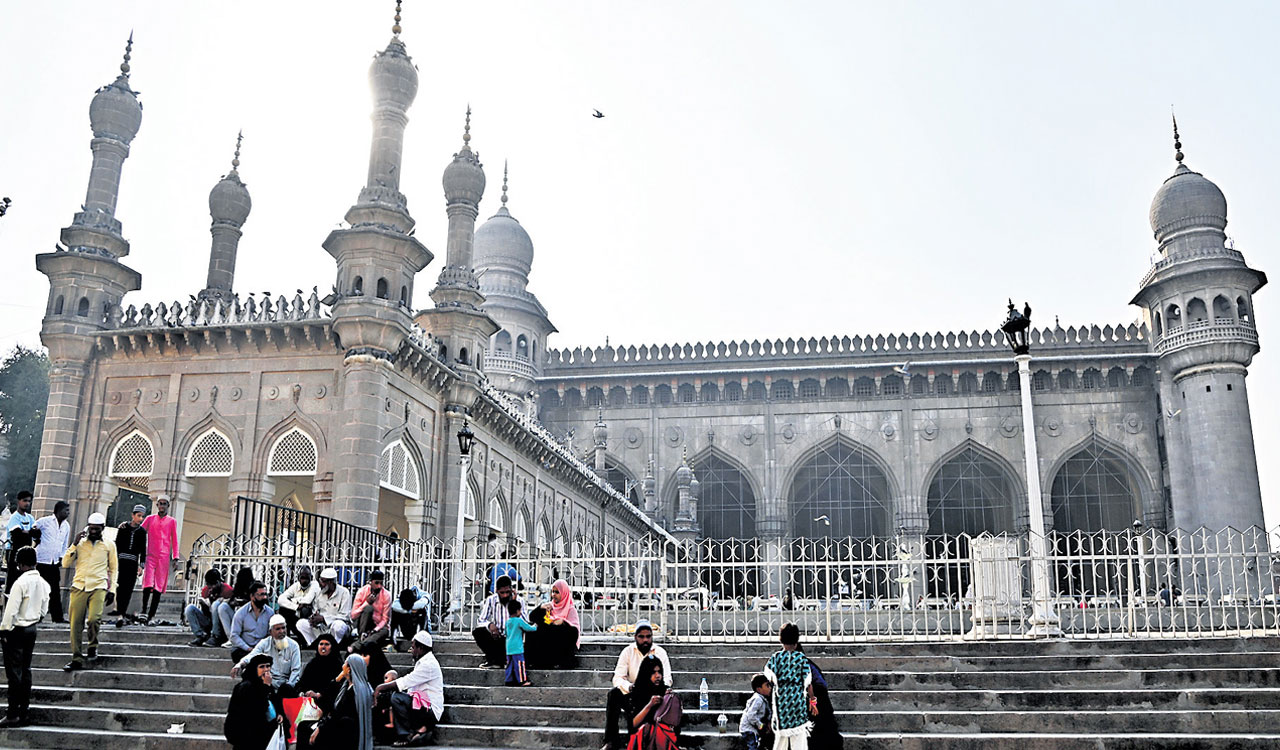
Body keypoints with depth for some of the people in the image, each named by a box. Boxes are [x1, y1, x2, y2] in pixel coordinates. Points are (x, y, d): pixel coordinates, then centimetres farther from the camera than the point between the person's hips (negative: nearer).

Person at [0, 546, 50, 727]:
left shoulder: (21, 582, -19)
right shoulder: (43, 583, 4)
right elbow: (44, 609, 11)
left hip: (16, 631, -7)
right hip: (32, 629, 7)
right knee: (25, 671, 14)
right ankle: (24, 711, 18)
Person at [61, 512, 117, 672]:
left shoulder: (109, 545, 9)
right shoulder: (80, 543, 11)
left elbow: (113, 569, 14)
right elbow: (65, 563, 5)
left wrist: (112, 589, 6)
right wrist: (74, 544, -5)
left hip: (98, 588, -2)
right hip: (79, 587, 2)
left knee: (94, 619, -22)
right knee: (76, 623, -1)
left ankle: (93, 646, 4)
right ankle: (77, 658, 8)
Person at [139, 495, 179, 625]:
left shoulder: (172, 521, 11)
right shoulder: (150, 518, 12)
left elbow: (174, 540, 10)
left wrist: (175, 558, 4)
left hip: (164, 557, 0)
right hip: (151, 555, 0)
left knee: (158, 587, -2)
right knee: (148, 583, -17)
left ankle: (151, 616, 1)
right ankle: (144, 609, -6)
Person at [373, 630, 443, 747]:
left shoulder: (429, 664, -16)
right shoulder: (423, 662, 16)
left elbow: (405, 682, -20)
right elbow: (407, 683, 14)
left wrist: (381, 687, -12)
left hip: (431, 710, -10)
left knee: (397, 698, -21)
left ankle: (408, 736, -9)